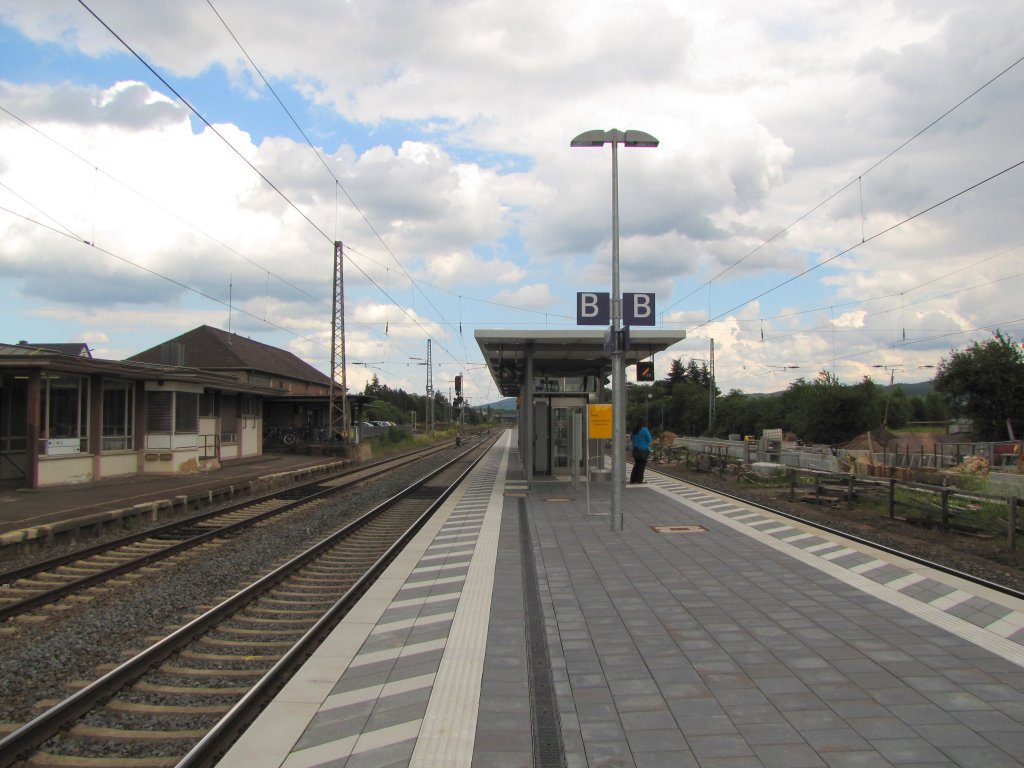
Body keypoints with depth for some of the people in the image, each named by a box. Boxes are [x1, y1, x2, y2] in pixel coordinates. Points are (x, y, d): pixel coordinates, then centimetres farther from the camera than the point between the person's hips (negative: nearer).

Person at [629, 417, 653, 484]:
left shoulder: (634, 430, 7)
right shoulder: (644, 430, -14)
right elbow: (649, 440, -10)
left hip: (636, 450, 6)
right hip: (643, 450, -6)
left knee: (636, 464, 14)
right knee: (642, 465, 1)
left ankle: (633, 480, 12)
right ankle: (639, 480, 0)